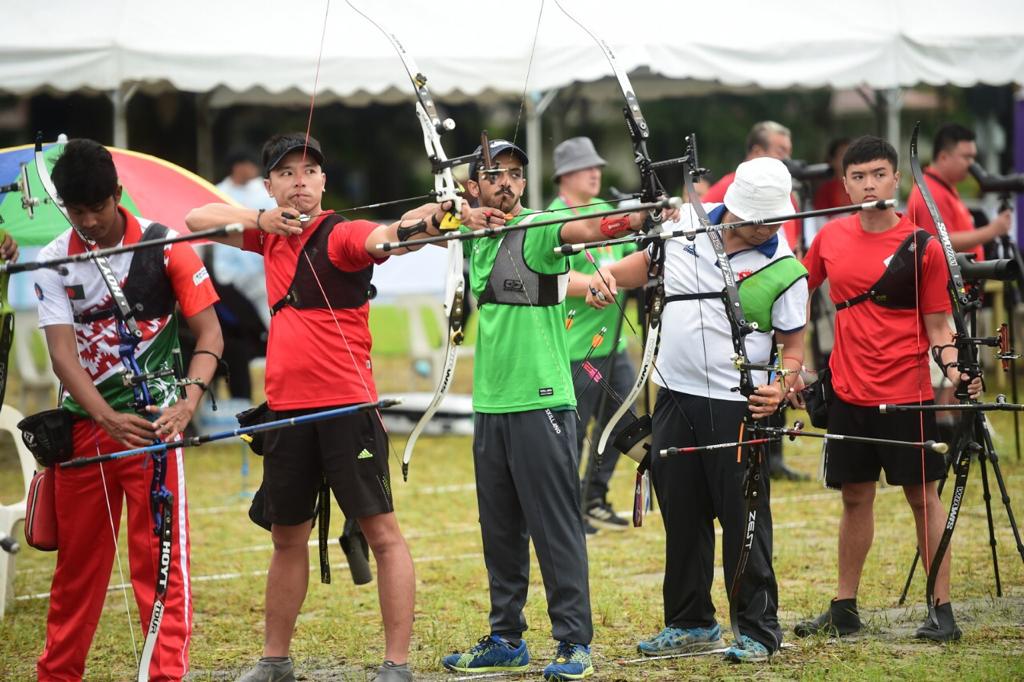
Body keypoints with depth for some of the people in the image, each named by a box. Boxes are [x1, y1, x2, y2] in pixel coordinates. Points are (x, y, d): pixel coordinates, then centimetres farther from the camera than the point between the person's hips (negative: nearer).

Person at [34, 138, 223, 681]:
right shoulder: (55, 261, 0)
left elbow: (209, 334, -5)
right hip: (84, 423, 3)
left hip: (152, 420, -3)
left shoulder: (163, 246, -6)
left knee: (161, 557, -9)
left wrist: (188, 402, -23)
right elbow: (62, 352, -9)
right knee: (76, 560, 10)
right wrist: (108, 419, -25)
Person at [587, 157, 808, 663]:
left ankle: (758, 631, 7)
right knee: (682, 517, 13)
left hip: (737, 408, -5)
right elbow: (646, 264, 19)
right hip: (676, 399, 5)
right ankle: (691, 624, 26)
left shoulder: (785, 271, -9)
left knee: (745, 521, -3)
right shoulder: (686, 224, 1)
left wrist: (781, 386, -21)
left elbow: (793, 344, -2)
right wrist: (608, 275, 0)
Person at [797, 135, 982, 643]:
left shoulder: (922, 246, -7)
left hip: (906, 392, -4)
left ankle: (943, 609, 6)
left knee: (922, 495, 1)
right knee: (855, 496, 11)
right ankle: (844, 607, 19)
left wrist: (954, 367, -21)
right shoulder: (831, 238, 3)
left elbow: (937, 325, -4)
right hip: (849, 391, 4)